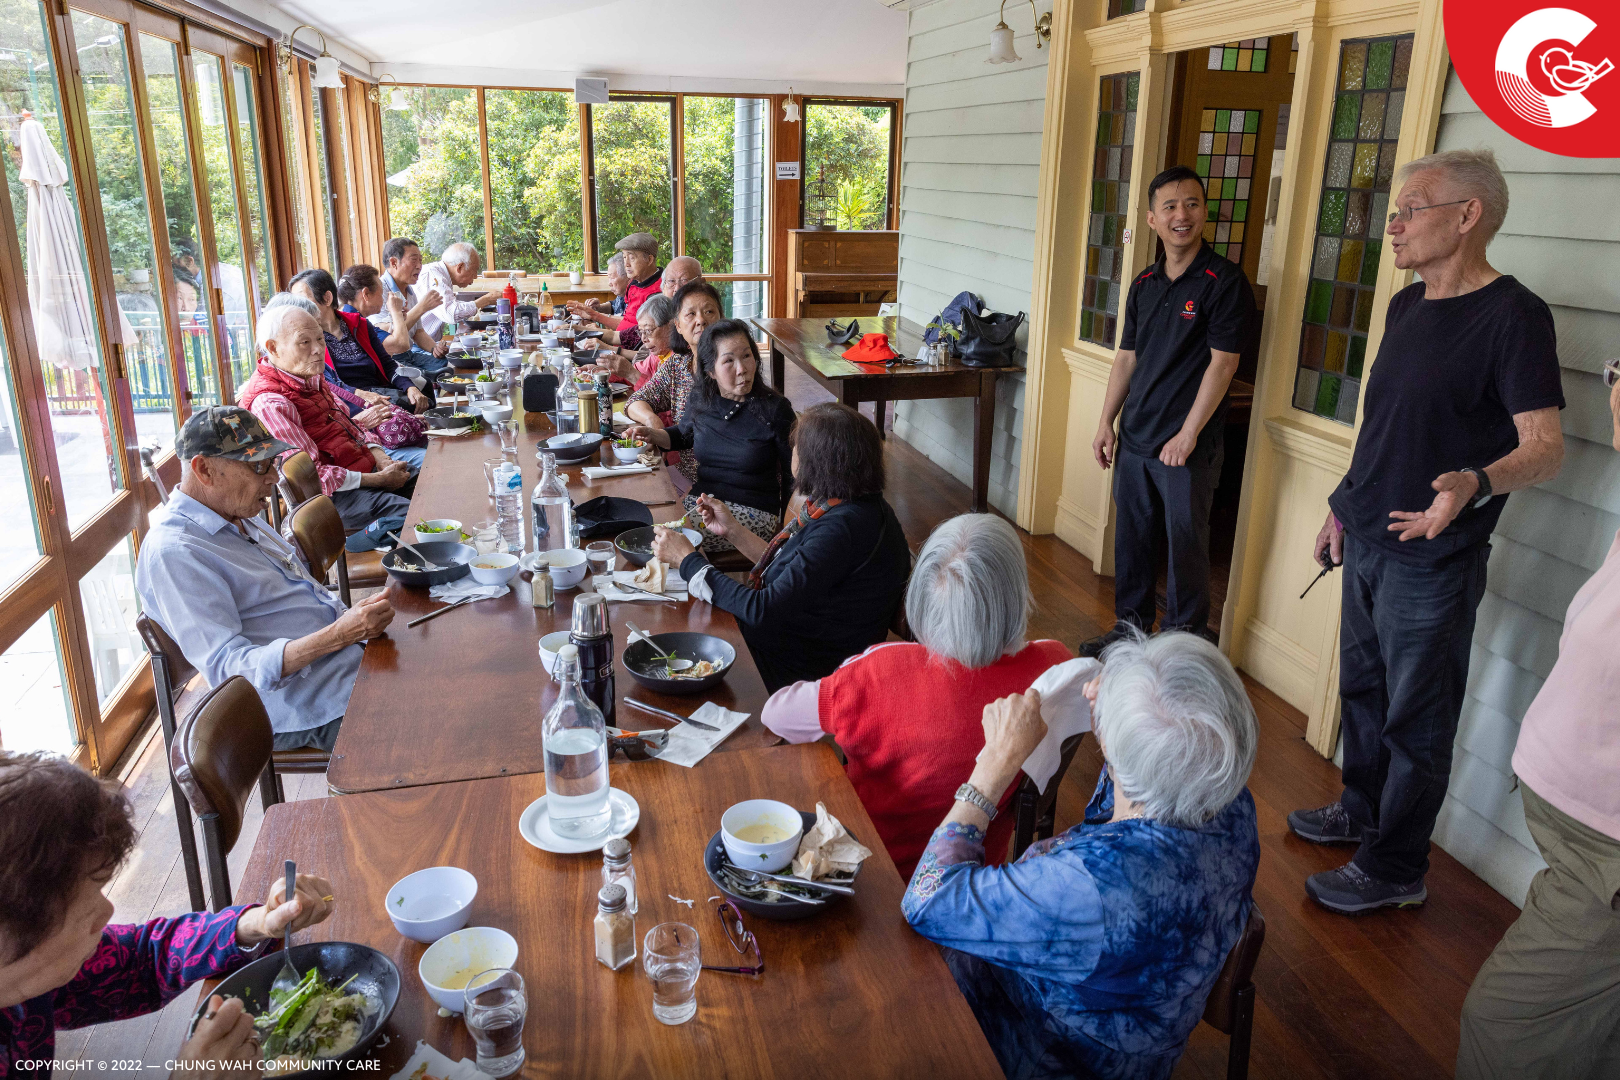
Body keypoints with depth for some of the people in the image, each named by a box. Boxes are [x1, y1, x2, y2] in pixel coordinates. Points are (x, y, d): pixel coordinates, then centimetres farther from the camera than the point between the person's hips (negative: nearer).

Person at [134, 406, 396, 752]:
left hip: (353, 655, 9)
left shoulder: (239, 516, 13)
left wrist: (356, 618, 5)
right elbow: (227, 668, -24)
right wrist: (338, 635, -32)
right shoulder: (172, 553, -17)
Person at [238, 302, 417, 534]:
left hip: (368, 468, 10)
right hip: (337, 495, -10)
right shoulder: (269, 403, -18)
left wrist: (381, 459, 1)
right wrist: (379, 480, -18)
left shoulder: (310, 378, 12)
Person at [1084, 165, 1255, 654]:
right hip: (1134, 439, 6)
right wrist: (1106, 423, 10)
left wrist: (1188, 434, -16)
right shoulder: (1144, 284, 11)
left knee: (1186, 545, 2)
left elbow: (1222, 363, -13)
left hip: (1189, 447, -6)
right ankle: (1131, 628, 29)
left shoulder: (1225, 282, -8)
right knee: (1130, 539, 14)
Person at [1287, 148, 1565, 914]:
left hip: (1432, 561, -8)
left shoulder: (1513, 315, -15)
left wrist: (1475, 482, -39)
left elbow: (1544, 446, -20)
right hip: (1368, 542, 8)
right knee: (1363, 691, 21)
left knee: (1416, 719, 4)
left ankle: (1395, 870, 19)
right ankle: (1360, 813, 40)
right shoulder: (1406, 306, 10)